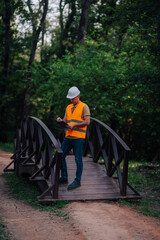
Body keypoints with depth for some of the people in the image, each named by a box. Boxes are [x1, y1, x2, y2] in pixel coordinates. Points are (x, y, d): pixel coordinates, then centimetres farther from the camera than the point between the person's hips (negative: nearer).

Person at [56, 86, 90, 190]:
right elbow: (65, 120, 15)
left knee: (78, 159, -2)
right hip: (68, 137, 7)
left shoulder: (84, 107, -2)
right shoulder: (68, 107, 18)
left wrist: (74, 125, -17)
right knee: (61, 156, 8)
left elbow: (87, 122, -10)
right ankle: (64, 178, 21)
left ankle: (77, 181, 8)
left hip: (78, 138, -7)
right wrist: (61, 120, -8)